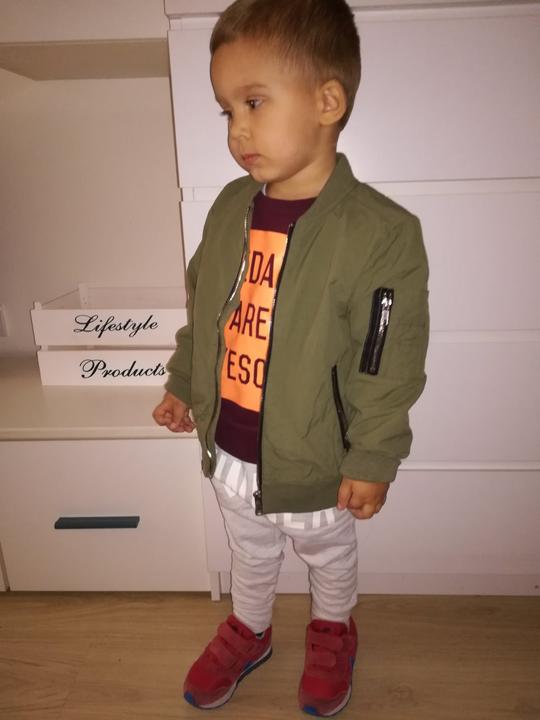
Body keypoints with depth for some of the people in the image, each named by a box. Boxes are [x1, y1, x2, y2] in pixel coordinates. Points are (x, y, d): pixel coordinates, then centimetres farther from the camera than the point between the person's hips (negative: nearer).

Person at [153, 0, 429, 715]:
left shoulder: (380, 231, -23)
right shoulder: (229, 207, -5)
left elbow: (389, 366, -18)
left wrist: (373, 458, -13)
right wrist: (183, 386, 12)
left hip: (314, 464, -4)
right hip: (229, 451, 5)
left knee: (328, 554, 26)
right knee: (250, 554, 29)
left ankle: (333, 630, 57)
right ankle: (248, 631, 58)